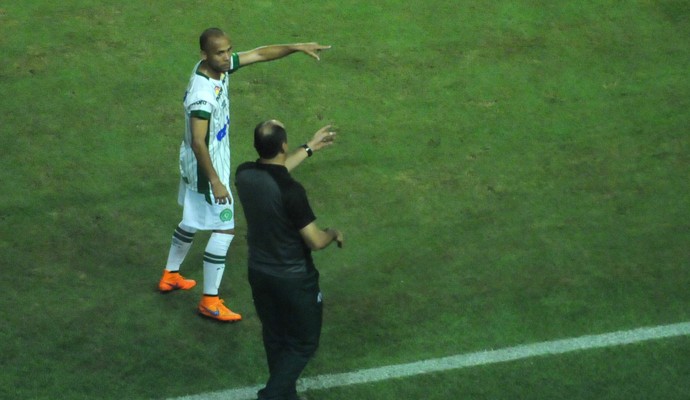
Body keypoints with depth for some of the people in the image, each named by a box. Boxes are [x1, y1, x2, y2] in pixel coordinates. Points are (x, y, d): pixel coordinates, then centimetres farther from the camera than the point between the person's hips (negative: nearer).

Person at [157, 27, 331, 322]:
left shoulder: (219, 66, -7)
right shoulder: (202, 95, -33)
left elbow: (259, 54, 2)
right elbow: (198, 143, -31)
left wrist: (296, 48, -7)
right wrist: (215, 182, -27)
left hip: (195, 166, 10)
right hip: (206, 168, -10)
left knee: (192, 221, 26)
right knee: (224, 230, -2)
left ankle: (170, 276, 43)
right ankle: (209, 302, 7)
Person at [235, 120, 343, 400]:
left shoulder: (244, 174, -10)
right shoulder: (290, 191, -31)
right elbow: (315, 241, -24)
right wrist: (334, 234, -1)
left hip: (258, 273, 7)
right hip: (294, 280, -7)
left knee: (274, 337, 24)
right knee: (303, 343, 12)